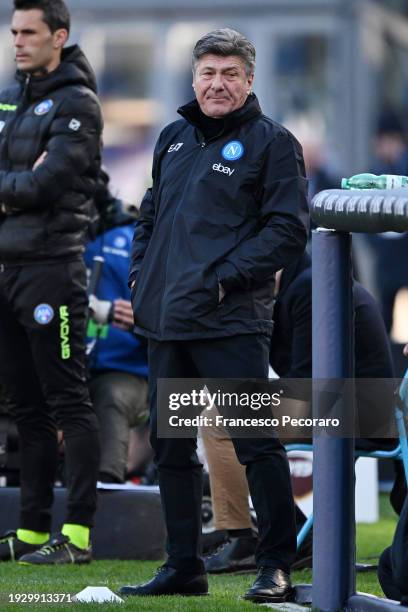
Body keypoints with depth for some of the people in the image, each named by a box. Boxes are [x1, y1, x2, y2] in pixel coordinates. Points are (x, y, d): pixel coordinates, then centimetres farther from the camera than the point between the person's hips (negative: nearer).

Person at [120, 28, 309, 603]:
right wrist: (139, 273, 11)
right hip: (165, 320, 7)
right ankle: (183, 566, 19)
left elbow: (288, 230, -9)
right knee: (169, 444, 11)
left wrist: (224, 277, -15)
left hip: (231, 321, -7)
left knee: (255, 442, -8)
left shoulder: (271, 142, -3)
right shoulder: (174, 138, 17)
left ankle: (276, 566, -2)